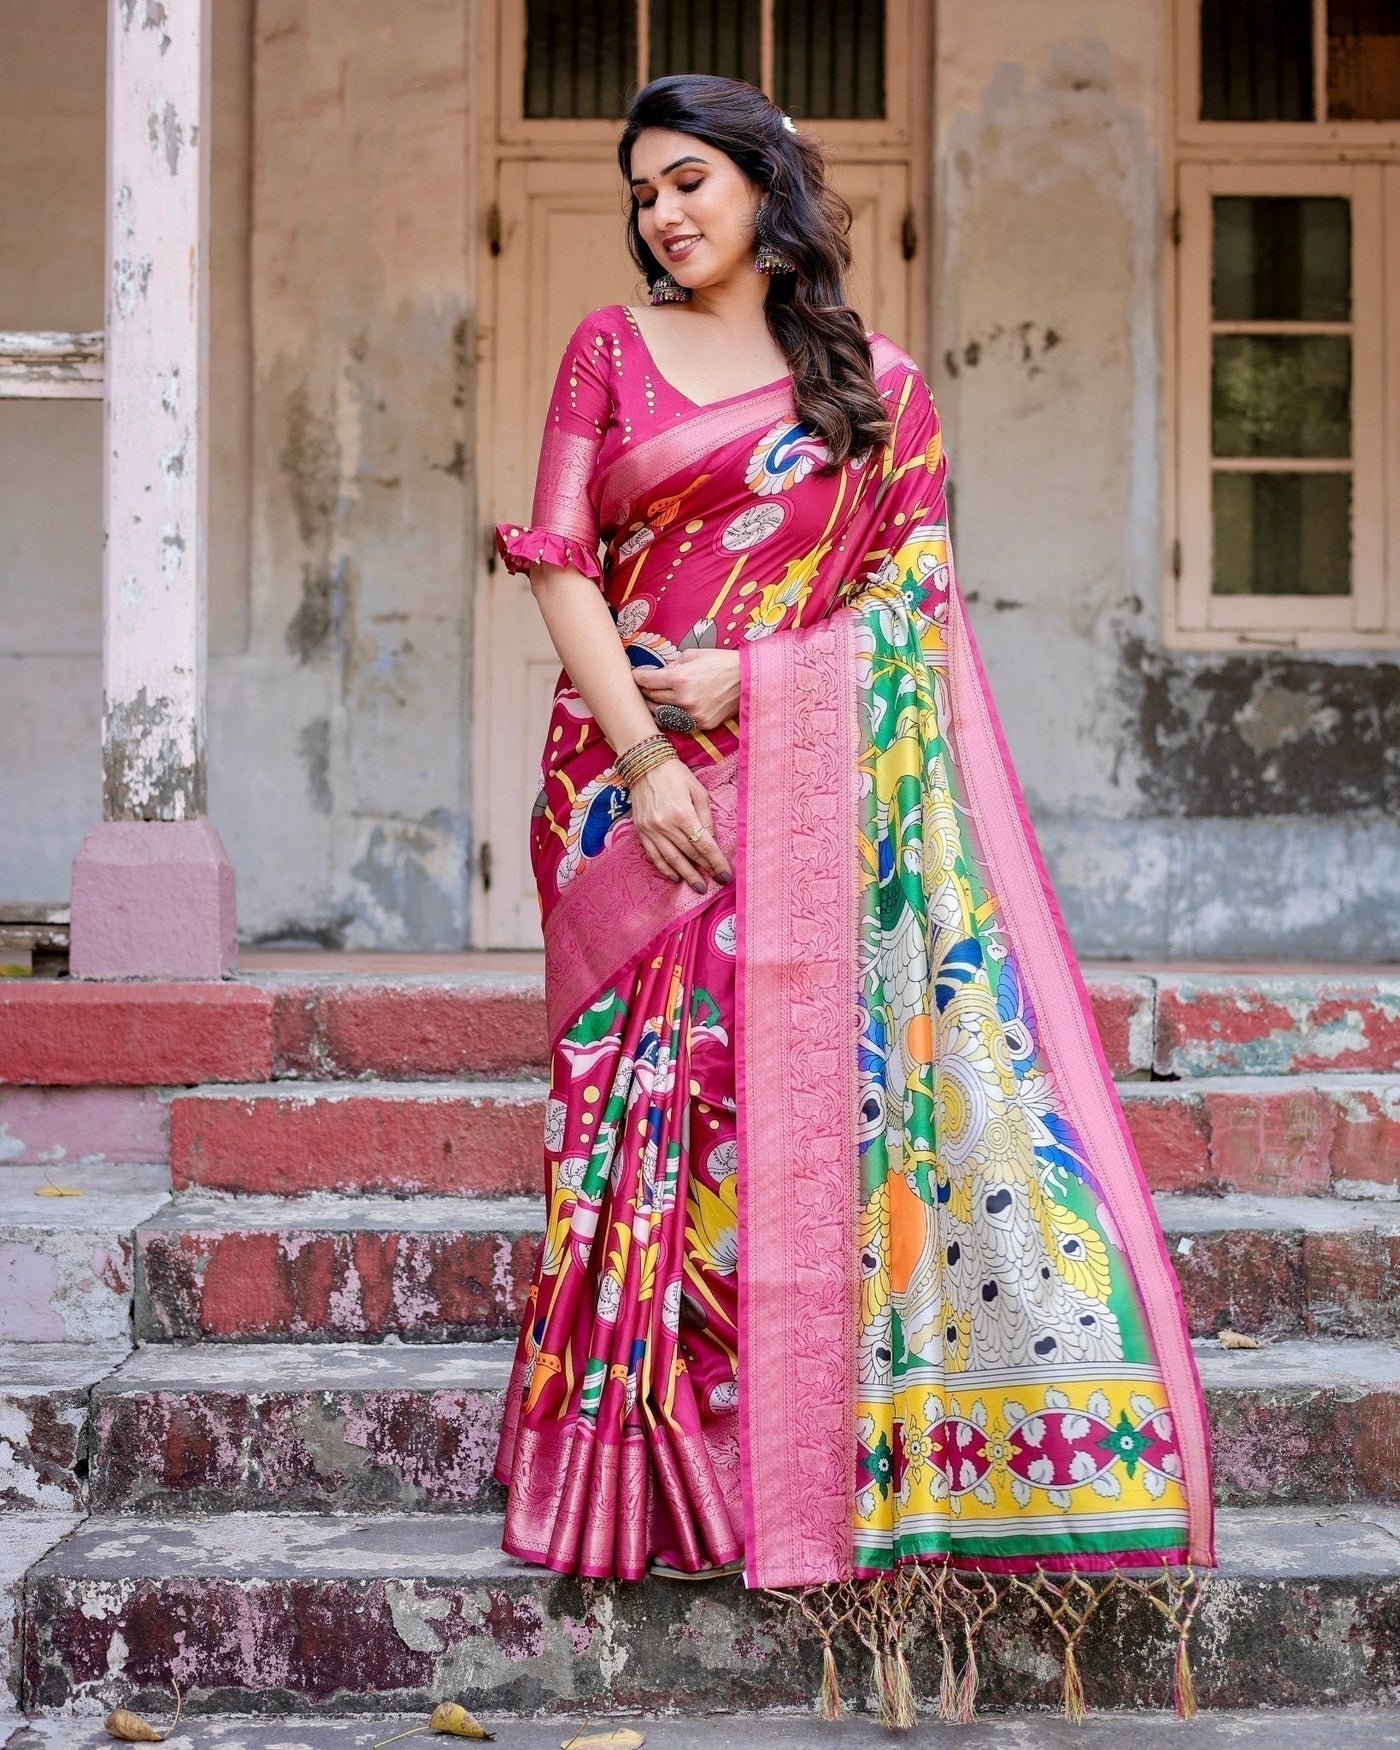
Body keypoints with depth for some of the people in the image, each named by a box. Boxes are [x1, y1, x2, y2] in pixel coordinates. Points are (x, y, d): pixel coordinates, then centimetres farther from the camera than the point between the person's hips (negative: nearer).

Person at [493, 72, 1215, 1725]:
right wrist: (643, 752, -9)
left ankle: (809, 1457, 3)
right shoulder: (610, 349, 11)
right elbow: (559, 558, 3)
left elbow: (912, 595, 5)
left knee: (812, 1090, -5)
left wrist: (745, 678, -10)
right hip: (636, 770, 0)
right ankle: (649, 1471, 2)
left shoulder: (877, 384, 11)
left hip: (805, 784, 0)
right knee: (650, 1093, -5)